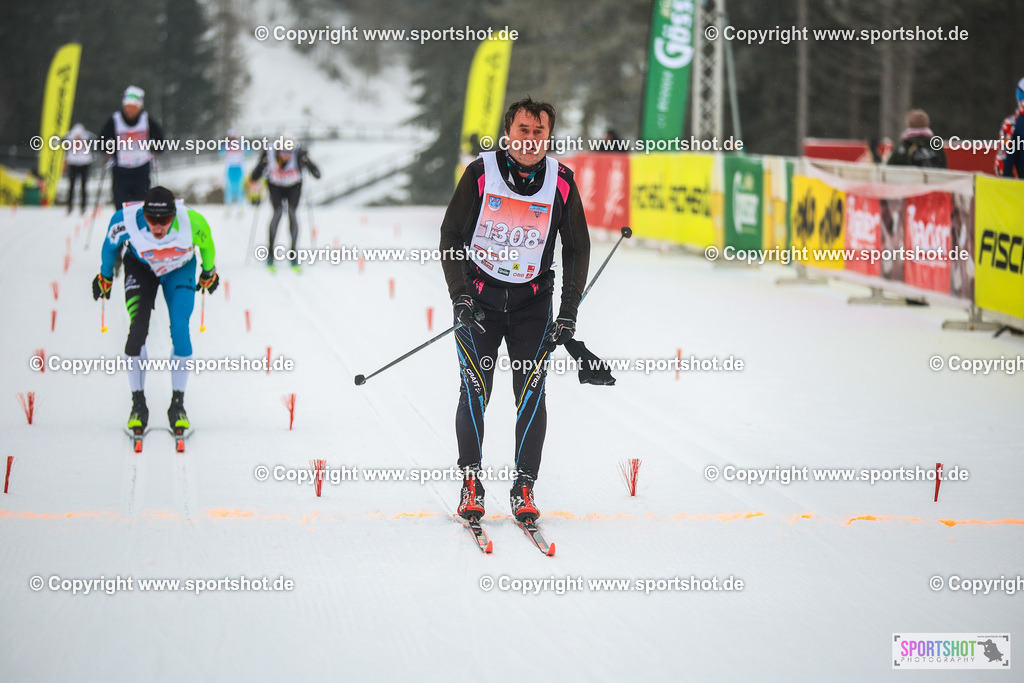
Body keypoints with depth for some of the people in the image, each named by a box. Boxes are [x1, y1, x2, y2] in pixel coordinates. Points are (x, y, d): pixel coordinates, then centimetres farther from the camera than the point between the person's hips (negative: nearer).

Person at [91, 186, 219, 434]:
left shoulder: (192, 222, -35)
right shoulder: (125, 220, -35)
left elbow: (206, 245, -9)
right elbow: (110, 245, -10)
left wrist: (209, 272, 8)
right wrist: (105, 276, 6)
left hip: (180, 269, 0)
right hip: (140, 267, 0)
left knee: (180, 331, -13)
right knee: (138, 330, -15)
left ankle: (178, 404, 1)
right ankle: (138, 404, -1)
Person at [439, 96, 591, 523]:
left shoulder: (561, 183, -4)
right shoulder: (481, 174, -9)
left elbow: (577, 251, 6)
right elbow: (450, 236, -3)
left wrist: (568, 314, -1)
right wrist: (460, 297, -12)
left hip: (533, 302, 1)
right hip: (479, 297, -1)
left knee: (531, 394, -6)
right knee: (475, 391, -8)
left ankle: (524, 488, 1)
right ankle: (470, 481, 3)